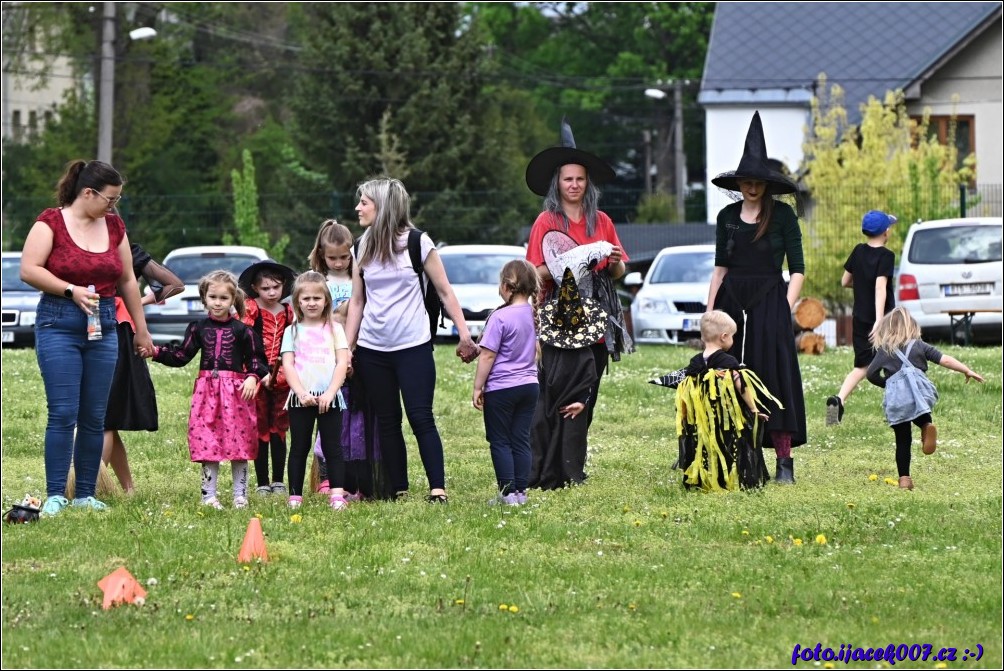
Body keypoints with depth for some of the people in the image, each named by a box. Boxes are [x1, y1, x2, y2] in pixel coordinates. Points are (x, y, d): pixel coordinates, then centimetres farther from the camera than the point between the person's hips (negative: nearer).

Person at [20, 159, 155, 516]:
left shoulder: (114, 226, 12)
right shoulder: (51, 222, -4)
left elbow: (127, 280, 19)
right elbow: (29, 270, -13)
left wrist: (141, 329, 22)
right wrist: (71, 290, -20)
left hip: (103, 327, 5)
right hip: (59, 325, -5)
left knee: (95, 417, 4)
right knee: (63, 413, -10)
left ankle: (86, 494, 10)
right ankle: (55, 496, -7)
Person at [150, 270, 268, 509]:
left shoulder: (241, 330, 1)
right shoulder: (199, 328, 8)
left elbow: (256, 359, 3)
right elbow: (181, 355, 11)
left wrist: (252, 377, -15)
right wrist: (156, 352, 1)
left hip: (236, 390, -2)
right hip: (207, 390, 2)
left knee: (239, 444, 1)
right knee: (208, 445, 1)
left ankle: (240, 495, 10)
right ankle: (208, 495, 8)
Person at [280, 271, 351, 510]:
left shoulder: (334, 329, 8)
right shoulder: (292, 331, 8)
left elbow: (342, 363, 0)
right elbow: (287, 365, 0)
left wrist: (330, 393, -12)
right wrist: (302, 393, -14)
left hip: (329, 398, 0)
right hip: (300, 398, 0)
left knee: (333, 447, -1)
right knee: (299, 447, 4)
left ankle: (337, 495, -5)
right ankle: (295, 496, 5)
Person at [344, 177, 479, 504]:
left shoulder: (418, 243, -5)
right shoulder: (363, 247, 7)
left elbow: (444, 291, -1)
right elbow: (357, 301, 12)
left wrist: (464, 334, -4)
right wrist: (347, 348, 7)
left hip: (413, 347, -4)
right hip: (372, 351, 4)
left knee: (421, 419, -9)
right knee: (387, 422, 6)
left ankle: (438, 489, -8)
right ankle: (398, 491, 11)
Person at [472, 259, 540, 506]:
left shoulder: (500, 317, -16)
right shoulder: (533, 314, 4)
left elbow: (487, 356, -14)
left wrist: (478, 387, -7)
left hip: (501, 388, -6)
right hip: (529, 384, 6)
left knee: (500, 442, 2)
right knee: (521, 440, 9)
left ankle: (508, 492, -1)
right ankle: (521, 491, 9)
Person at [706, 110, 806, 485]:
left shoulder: (783, 215, 0)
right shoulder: (727, 217, 11)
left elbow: (797, 270, 0)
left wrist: (786, 309, -10)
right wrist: (709, 313, 10)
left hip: (769, 303, -4)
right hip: (731, 302, 4)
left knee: (775, 377, -8)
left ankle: (784, 461, -6)